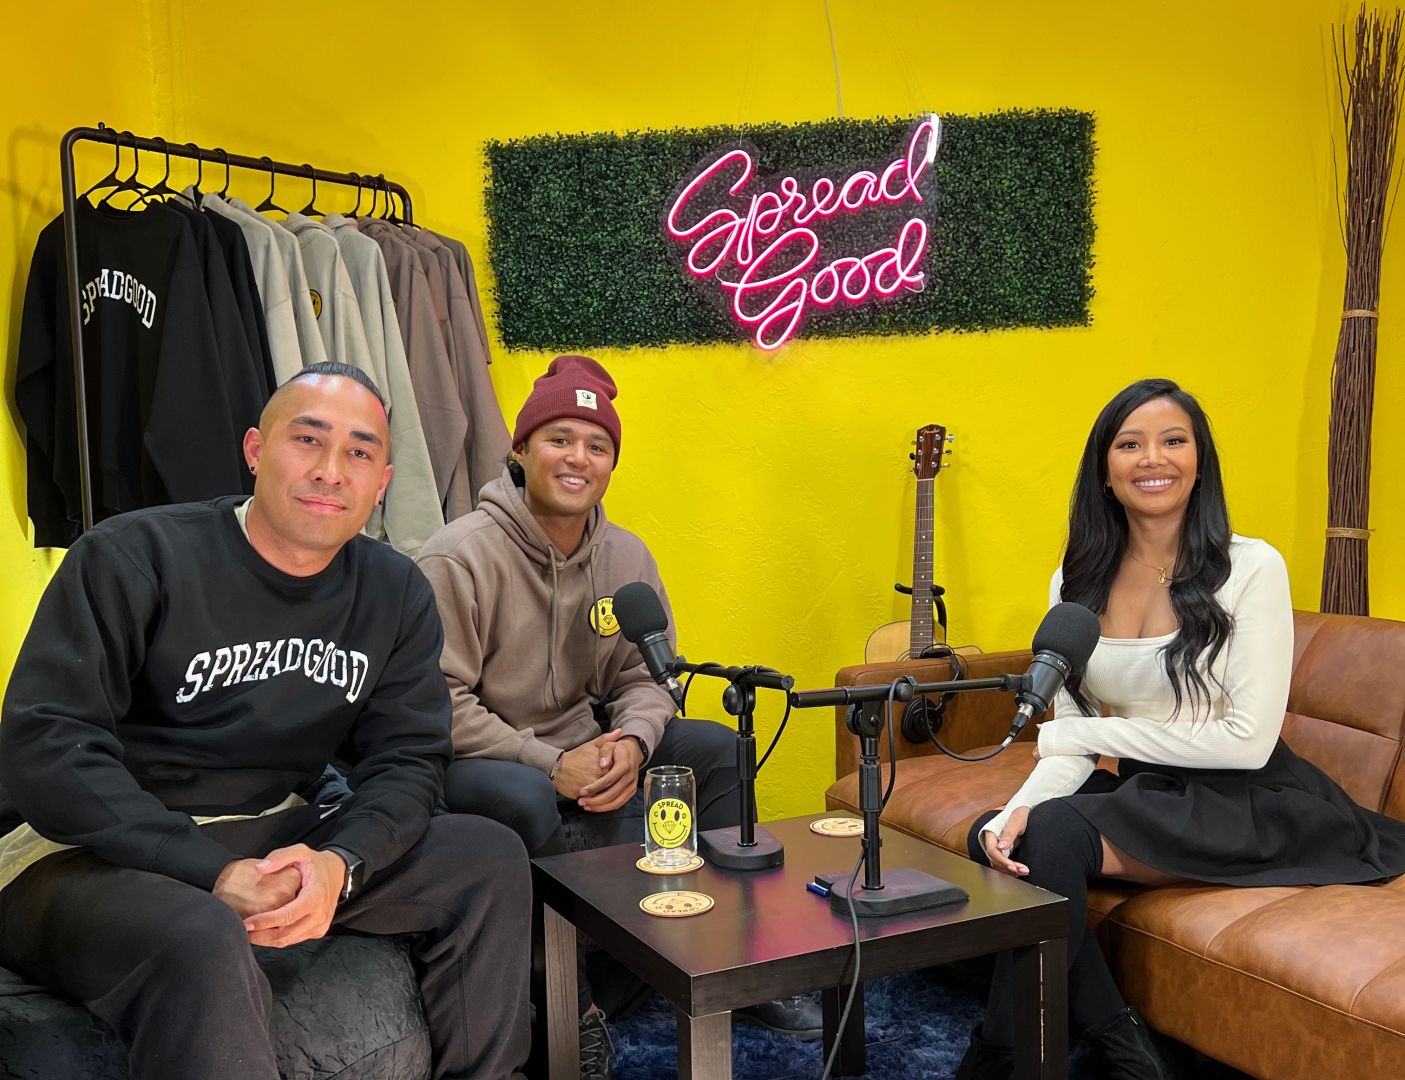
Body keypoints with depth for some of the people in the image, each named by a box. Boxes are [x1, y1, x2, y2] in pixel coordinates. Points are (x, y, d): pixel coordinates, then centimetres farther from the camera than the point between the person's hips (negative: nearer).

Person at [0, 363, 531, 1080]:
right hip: (89, 854, -5)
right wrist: (212, 873, -28)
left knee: (489, 858, -6)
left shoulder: (395, 595, 3)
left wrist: (341, 862, -22)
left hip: (264, 840, 6)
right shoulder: (133, 557, -13)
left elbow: (409, 759, 0)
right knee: (205, 942, -38)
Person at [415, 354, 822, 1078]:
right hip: (474, 761, -6)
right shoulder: (460, 557, -16)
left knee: (717, 749, -7)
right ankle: (569, 1008, -17)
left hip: (587, 748, 6)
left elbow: (644, 677, 6)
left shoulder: (626, 557, 3)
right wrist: (552, 764, -24)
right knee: (523, 798, -38)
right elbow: (439, 700, -19)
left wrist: (631, 741, -18)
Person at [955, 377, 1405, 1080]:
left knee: (1053, 834, -28)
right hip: (1144, 794, 6)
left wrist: (1090, 733, -13)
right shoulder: (1078, 581, 4)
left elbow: (1247, 741, -16)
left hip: (1247, 805, -6)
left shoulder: (1250, 568, -11)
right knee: (992, 835, -19)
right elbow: (1071, 738, 0)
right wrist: (1019, 808, -21)